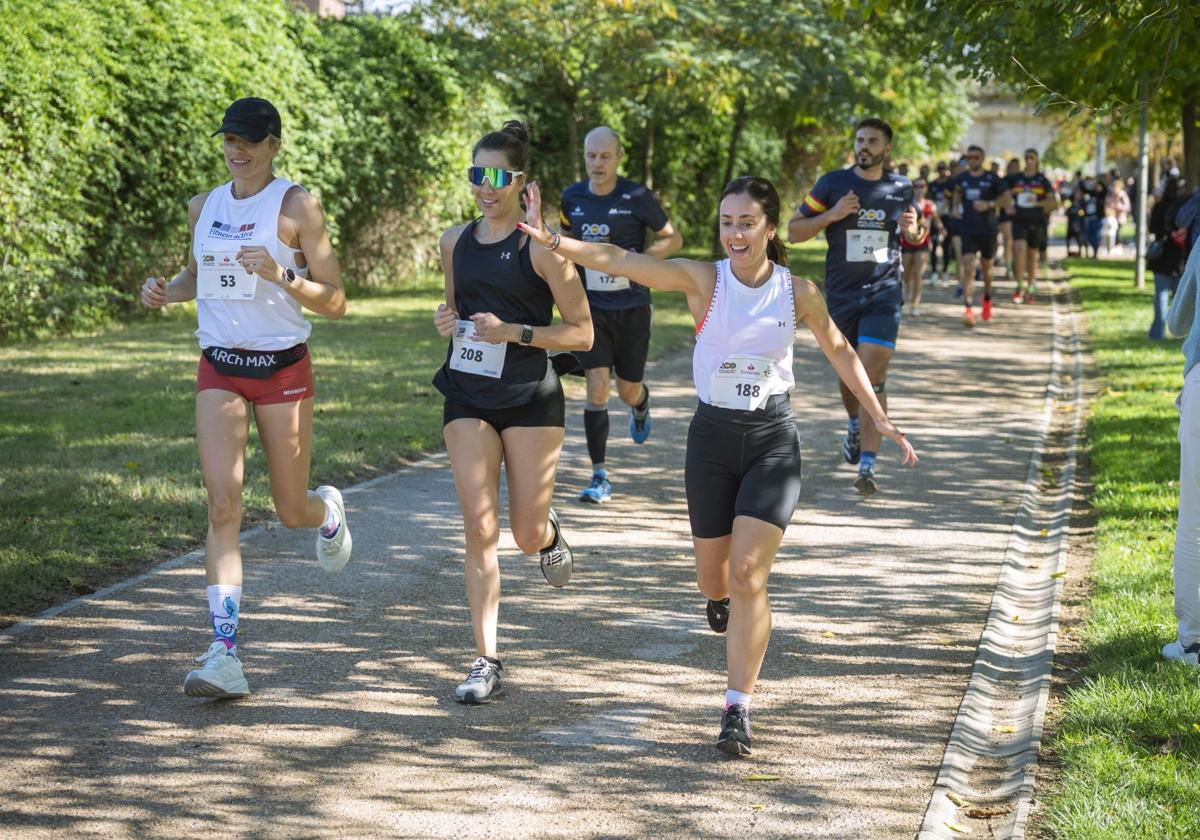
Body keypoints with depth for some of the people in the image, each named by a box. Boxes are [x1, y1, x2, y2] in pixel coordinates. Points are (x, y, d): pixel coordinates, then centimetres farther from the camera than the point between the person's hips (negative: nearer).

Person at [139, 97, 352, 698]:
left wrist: (281, 275, -24)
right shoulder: (204, 207, 8)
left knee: (291, 511, 7)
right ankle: (224, 656, -14)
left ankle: (329, 512, 48)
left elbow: (335, 304, -7)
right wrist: (167, 291, 4)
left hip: (283, 369, -3)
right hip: (219, 370, 3)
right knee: (223, 505, -11)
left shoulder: (296, 206, -6)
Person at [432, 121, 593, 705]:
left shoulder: (542, 247, -9)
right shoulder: (455, 241, 6)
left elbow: (582, 333, -8)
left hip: (531, 398, -3)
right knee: (480, 529, -6)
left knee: (527, 536, 3)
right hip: (468, 399, 3)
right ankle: (486, 662, -2)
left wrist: (514, 333, -19)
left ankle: (549, 532, 43)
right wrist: (447, 322, 0)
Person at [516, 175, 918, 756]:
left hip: (773, 440, -1)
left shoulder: (798, 293, -5)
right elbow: (620, 261, -20)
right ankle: (723, 598, 52)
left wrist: (879, 419, 12)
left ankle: (738, 709, -2)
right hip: (712, 436, 1)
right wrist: (550, 240, -34)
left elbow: (839, 351, 11)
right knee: (712, 574, 12)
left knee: (748, 575, -11)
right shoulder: (702, 280, -9)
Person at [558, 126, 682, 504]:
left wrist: (638, 257, -17)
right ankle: (600, 477, -6)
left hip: (632, 307, -1)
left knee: (628, 390, 10)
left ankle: (641, 406, 51)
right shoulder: (572, 197, 1)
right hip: (591, 307, 1)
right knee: (596, 387, -11)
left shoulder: (637, 197, -10)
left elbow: (673, 239, -1)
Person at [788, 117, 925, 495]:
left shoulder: (901, 189, 5)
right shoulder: (832, 184, -1)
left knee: (873, 376, -14)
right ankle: (854, 425, 48)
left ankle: (867, 465, -17)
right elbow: (793, 231, 0)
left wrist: (914, 230, -5)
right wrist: (831, 215, -16)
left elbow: (917, 236, 20)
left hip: (883, 293, -1)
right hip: (841, 294, 1)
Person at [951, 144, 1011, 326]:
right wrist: (957, 207, 3)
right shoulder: (961, 178, 4)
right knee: (968, 268, -14)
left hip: (988, 230, 0)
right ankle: (968, 310, -22)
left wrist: (989, 204, -17)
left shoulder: (992, 178, -3)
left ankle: (987, 300, 42)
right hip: (968, 230, 0)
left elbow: (1006, 199, -1)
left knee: (986, 268, 15)